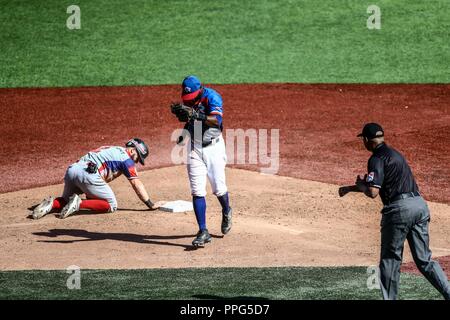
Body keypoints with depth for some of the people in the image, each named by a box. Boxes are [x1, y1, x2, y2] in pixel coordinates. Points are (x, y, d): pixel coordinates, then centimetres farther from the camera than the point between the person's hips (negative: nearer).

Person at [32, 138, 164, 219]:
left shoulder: (110, 150, 34)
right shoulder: (126, 157, 11)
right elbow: (137, 184, 6)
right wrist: (151, 205, 8)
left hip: (72, 169, 8)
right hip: (87, 173, -8)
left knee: (65, 202, 28)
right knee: (111, 205, 2)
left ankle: (52, 204, -5)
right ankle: (78, 204, -15)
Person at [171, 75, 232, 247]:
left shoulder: (211, 97, -17)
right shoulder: (188, 99, 0)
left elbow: (216, 121, -33)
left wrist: (196, 115, -46)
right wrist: (180, 112, -3)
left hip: (213, 147, -4)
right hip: (195, 148, 4)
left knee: (218, 188, 3)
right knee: (197, 191, -6)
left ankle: (226, 212, 37)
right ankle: (203, 232, -7)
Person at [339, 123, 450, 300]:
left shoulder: (377, 158, -5)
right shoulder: (393, 153, 24)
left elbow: (372, 192, -15)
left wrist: (360, 184, 7)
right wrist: (350, 188, 37)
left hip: (400, 208, -8)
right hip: (420, 204, 8)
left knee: (390, 259, 4)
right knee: (424, 259, 9)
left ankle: (389, 299, 6)